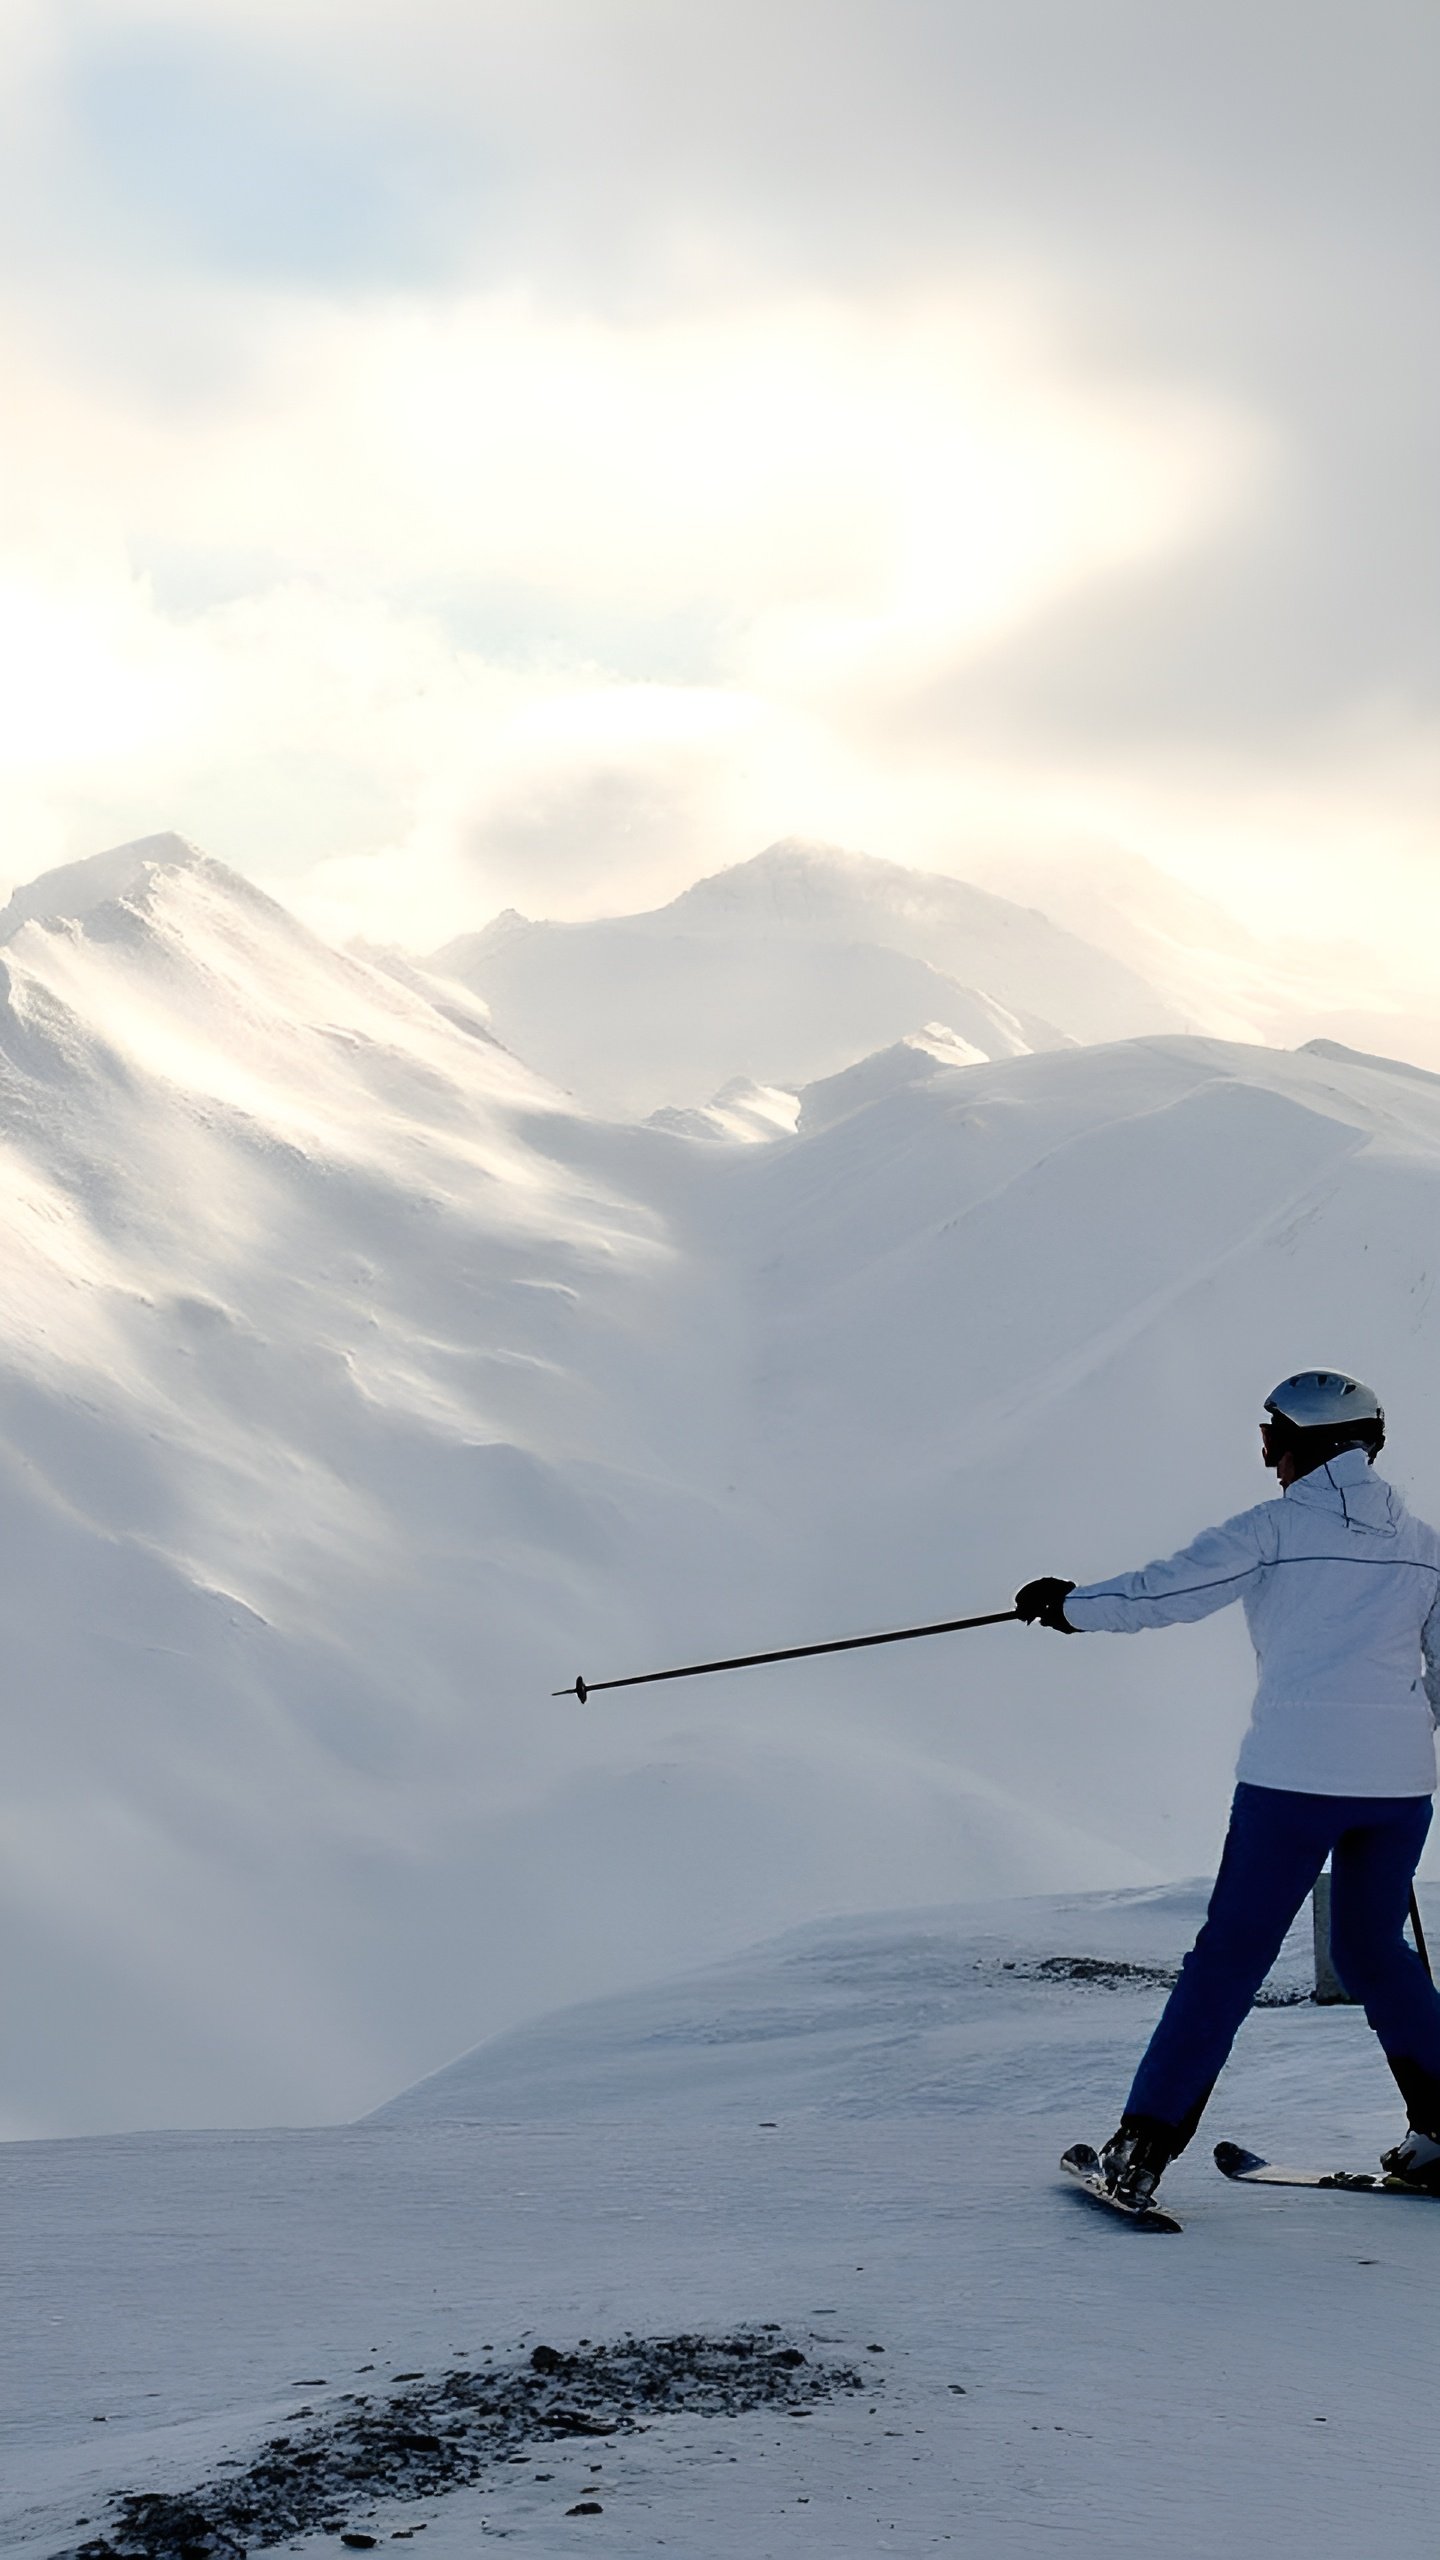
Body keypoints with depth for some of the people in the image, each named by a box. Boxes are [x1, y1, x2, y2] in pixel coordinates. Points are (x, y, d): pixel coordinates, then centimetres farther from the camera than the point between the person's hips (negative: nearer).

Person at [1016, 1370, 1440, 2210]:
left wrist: (1069, 1605, 13)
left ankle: (1144, 2148, -1)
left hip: (1294, 1773, -4)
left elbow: (1164, 1591, -3)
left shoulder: (1277, 1528, -3)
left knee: (1230, 1957, 0)